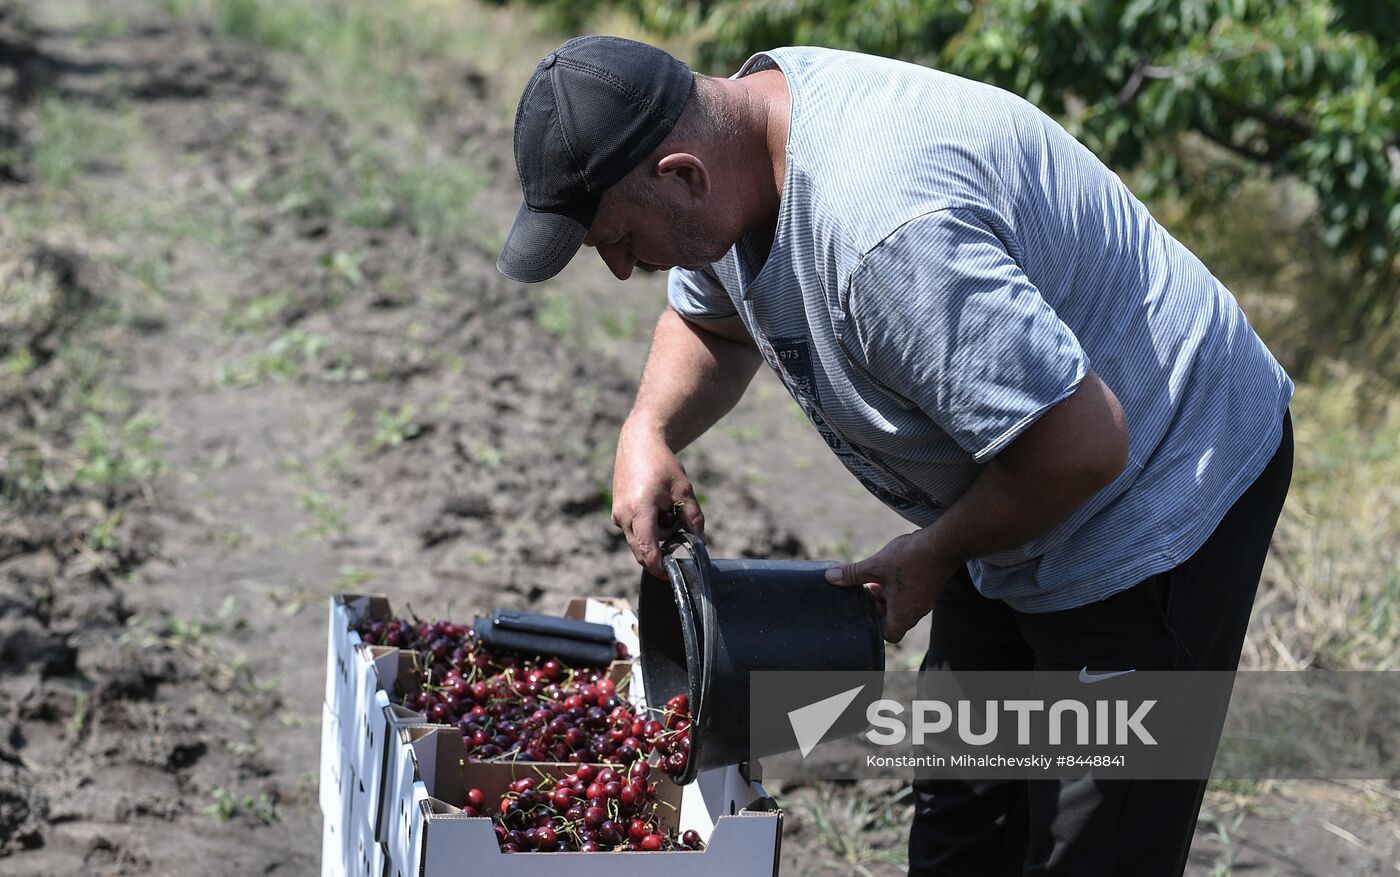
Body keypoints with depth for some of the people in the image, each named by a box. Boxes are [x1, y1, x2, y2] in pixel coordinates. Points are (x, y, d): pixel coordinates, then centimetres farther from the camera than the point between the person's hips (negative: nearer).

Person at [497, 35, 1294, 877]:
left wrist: (937, 552, -16)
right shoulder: (737, 130, -6)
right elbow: (711, 322, 16)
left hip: (1166, 485, -10)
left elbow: (1081, 444, -34)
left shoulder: (884, 230, -37)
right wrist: (649, 432, -5)